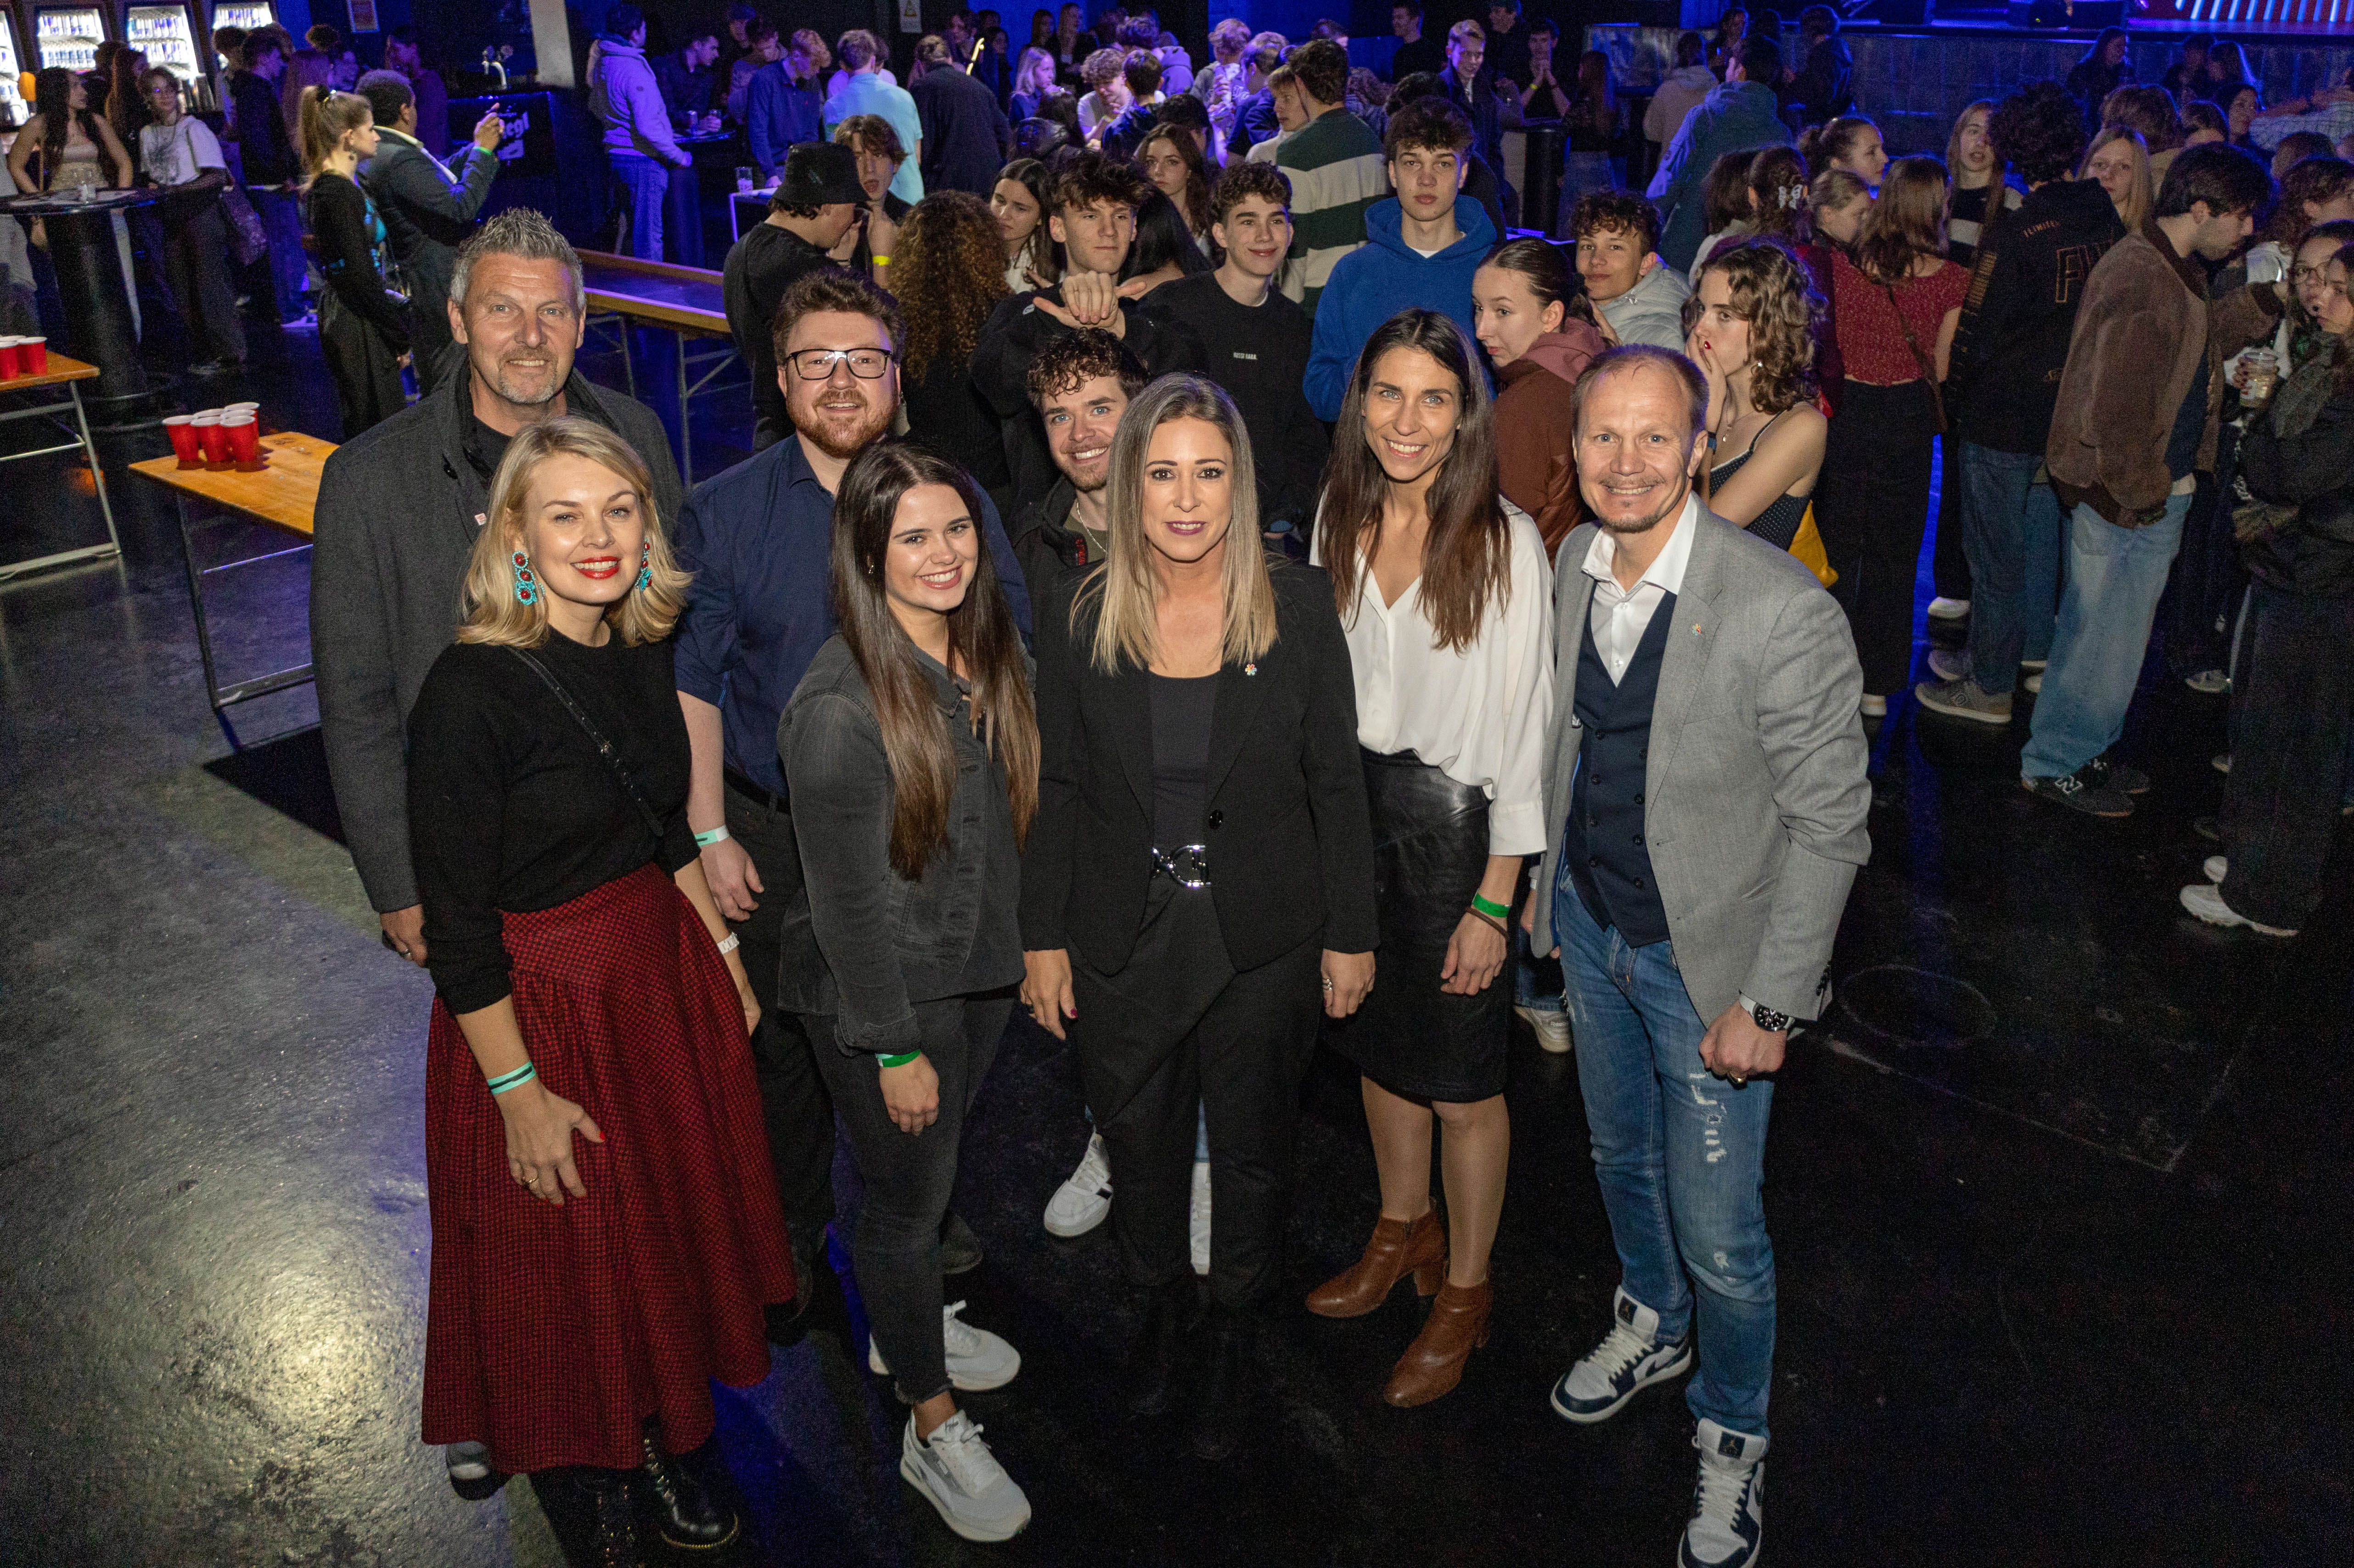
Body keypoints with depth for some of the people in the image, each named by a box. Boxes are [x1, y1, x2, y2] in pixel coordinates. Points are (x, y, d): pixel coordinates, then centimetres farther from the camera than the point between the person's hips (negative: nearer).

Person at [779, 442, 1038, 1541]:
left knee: (934, 1169, 25)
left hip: (981, 969, 7)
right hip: (883, 996, -7)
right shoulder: (839, 707, -27)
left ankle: (904, 1326, 52)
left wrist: (1023, 946, 12)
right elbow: (845, 897, -22)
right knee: (910, 1194, 10)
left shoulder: (988, 650, -3)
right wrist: (893, 1046, -17)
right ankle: (932, 1432, 30)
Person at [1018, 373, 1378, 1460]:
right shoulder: (1077, 623, -8)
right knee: (1139, 1146, 19)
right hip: (1121, 941, 1)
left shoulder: (1298, 607, -11)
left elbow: (1335, 781, -5)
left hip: (1262, 937, -1)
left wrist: (1350, 933, -2)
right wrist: (1043, 939, 0)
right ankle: (1159, 1311, 47)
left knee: (1253, 1152, 17)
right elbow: (1055, 790, -1)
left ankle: (1236, 1334, 43)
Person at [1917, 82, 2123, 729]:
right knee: (2044, 534, 23)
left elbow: (1975, 331, -15)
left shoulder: (2013, 235, -22)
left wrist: (1952, 401, 0)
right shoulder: (2108, 222, -3)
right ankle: (2036, 646, 40)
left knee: (1996, 554, 4)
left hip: (2004, 419, -7)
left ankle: (1991, 687, 14)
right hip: (2073, 411, 7)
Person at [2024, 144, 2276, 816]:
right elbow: (2114, 408, -25)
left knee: (2101, 630, 19)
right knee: (2109, 639, 1)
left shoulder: (2175, 270, 10)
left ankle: (2076, 751, 33)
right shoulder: (2141, 281, -23)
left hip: (2144, 490, 10)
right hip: (2129, 498, -10)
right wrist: (2138, 494, -17)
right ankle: (2054, 764, 16)